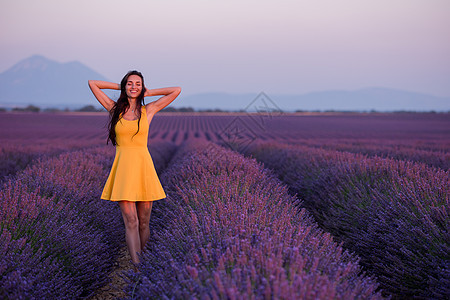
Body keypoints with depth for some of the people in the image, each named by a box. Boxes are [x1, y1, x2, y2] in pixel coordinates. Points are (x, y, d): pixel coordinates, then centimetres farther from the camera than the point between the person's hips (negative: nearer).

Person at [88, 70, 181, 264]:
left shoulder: (148, 110, 7)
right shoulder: (115, 109, 8)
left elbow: (177, 90, 7)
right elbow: (92, 83, 11)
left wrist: (148, 92, 12)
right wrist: (120, 87, 14)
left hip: (143, 168, 1)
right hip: (123, 168, -1)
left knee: (144, 222, 5)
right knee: (131, 222, -8)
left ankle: (140, 256, 23)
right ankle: (136, 265, -8)